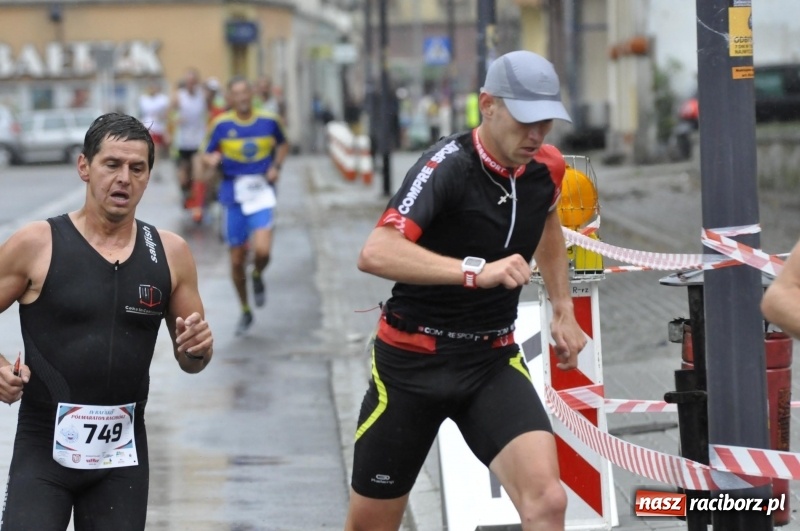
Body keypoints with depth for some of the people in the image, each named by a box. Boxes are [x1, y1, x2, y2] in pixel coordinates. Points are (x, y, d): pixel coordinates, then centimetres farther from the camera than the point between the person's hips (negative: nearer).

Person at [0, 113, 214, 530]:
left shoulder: (169, 253, 5)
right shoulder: (35, 245, -4)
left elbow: (190, 360, 14)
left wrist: (197, 349, -8)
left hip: (122, 451, 3)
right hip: (45, 448, -3)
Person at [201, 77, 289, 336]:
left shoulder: (269, 121, 0)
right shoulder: (221, 125, -3)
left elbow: (283, 144, 18)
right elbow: (206, 156, 3)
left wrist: (276, 166, 1)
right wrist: (211, 159, -21)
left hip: (262, 195, -1)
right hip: (233, 197, 1)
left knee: (262, 250, -21)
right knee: (237, 261, 6)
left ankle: (257, 276, 16)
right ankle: (245, 312, 27)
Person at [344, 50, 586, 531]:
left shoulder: (546, 167, -2)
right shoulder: (447, 167, -21)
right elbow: (376, 253, -38)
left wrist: (563, 308, 20)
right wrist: (477, 271, -46)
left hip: (494, 361, 4)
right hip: (413, 361, -4)